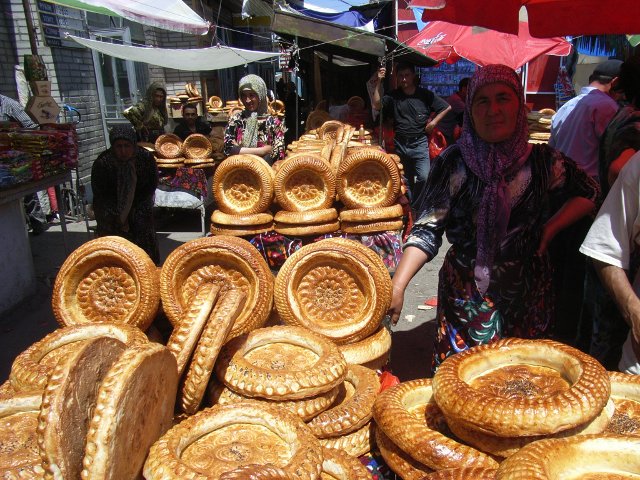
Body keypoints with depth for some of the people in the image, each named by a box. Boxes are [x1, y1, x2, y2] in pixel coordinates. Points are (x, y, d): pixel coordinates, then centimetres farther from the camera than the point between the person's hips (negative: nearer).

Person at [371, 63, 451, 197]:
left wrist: (434, 121, -3)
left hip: (419, 143, -2)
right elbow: (377, 105, -11)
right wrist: (379, 82, -14)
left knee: (424, 178, -14)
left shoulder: (425, 95, 2)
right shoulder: (393, 96, 5)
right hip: (400, 144, 3)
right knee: (405, 182, 12)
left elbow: (446, 107, 8)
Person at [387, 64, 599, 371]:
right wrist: (398, 285, -24)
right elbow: (427, 230, -13)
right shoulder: (453, 163, -9)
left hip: (528, 294, 3)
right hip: (466, 296, -2)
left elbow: (589, 192, 15)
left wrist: (552, 227, 0)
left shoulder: (541, 160, -2)